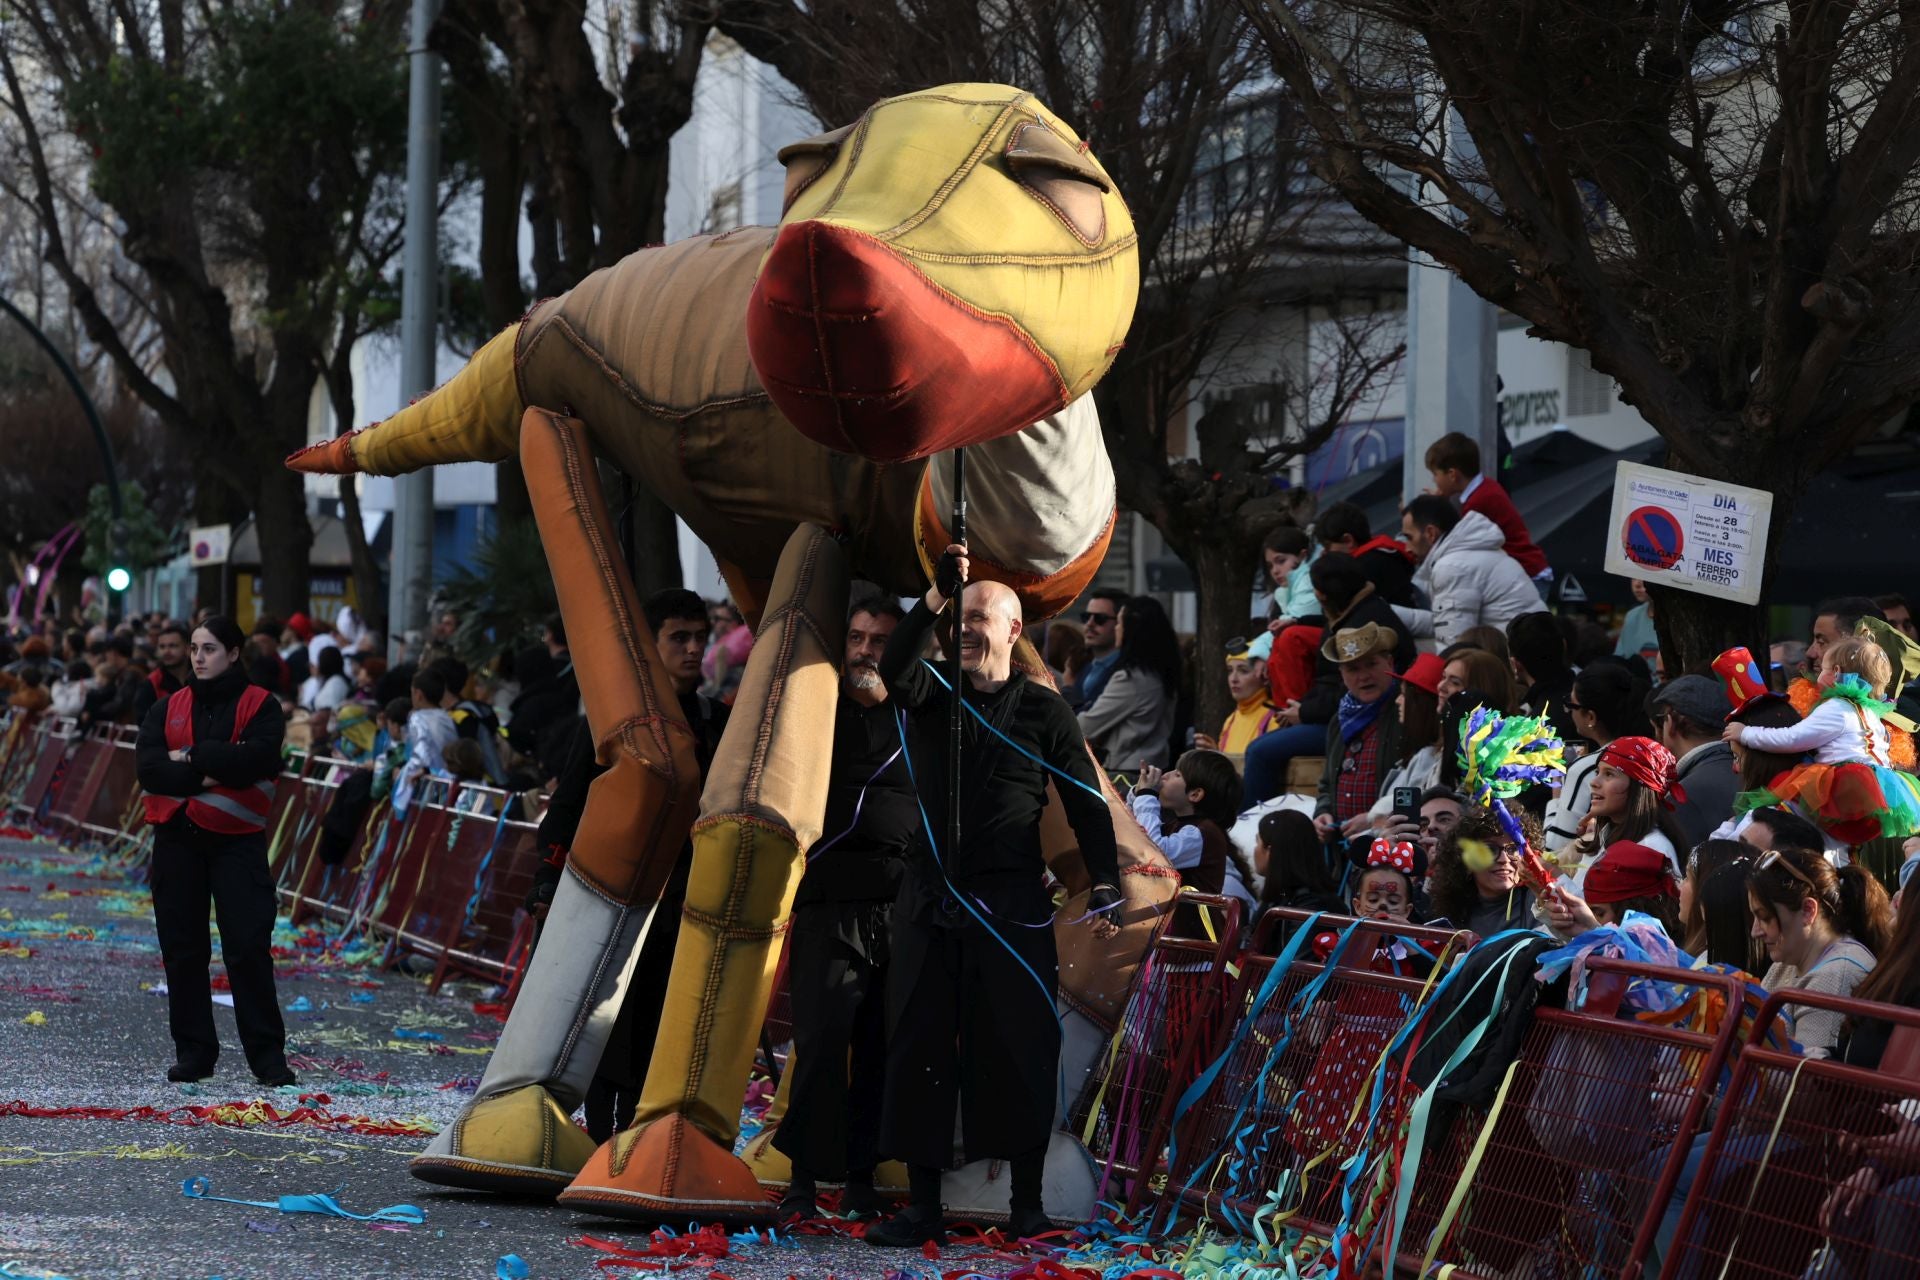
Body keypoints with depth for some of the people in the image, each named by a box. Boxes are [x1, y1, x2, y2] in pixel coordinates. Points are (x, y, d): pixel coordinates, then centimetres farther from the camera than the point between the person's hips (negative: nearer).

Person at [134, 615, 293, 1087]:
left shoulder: (260, 706, 0)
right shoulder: (168, 708, 10)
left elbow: (256, 758, -18)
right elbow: (147, 765, -4)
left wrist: (190, 755, -12)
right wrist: (204, 777, -16)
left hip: (237, 840, -4)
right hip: (177, 840, 4)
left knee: (248, 947, -7)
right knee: (182, 949, 6)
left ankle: (267, 1053, -2)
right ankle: (193, 1050, 14)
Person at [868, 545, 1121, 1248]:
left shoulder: (1044, 711, 4)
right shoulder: (933, 696, 9)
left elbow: (1086, 802, 2)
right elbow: (893, 668, -14)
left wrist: (1104, 887, -9)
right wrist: (935, 596, -26)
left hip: (1011, 902, -2)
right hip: (931, 900, 2)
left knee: (1019, 1051, -1)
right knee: (920, 1050, 1)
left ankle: (1028, 1203, 8)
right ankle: (924, 1207, 4)